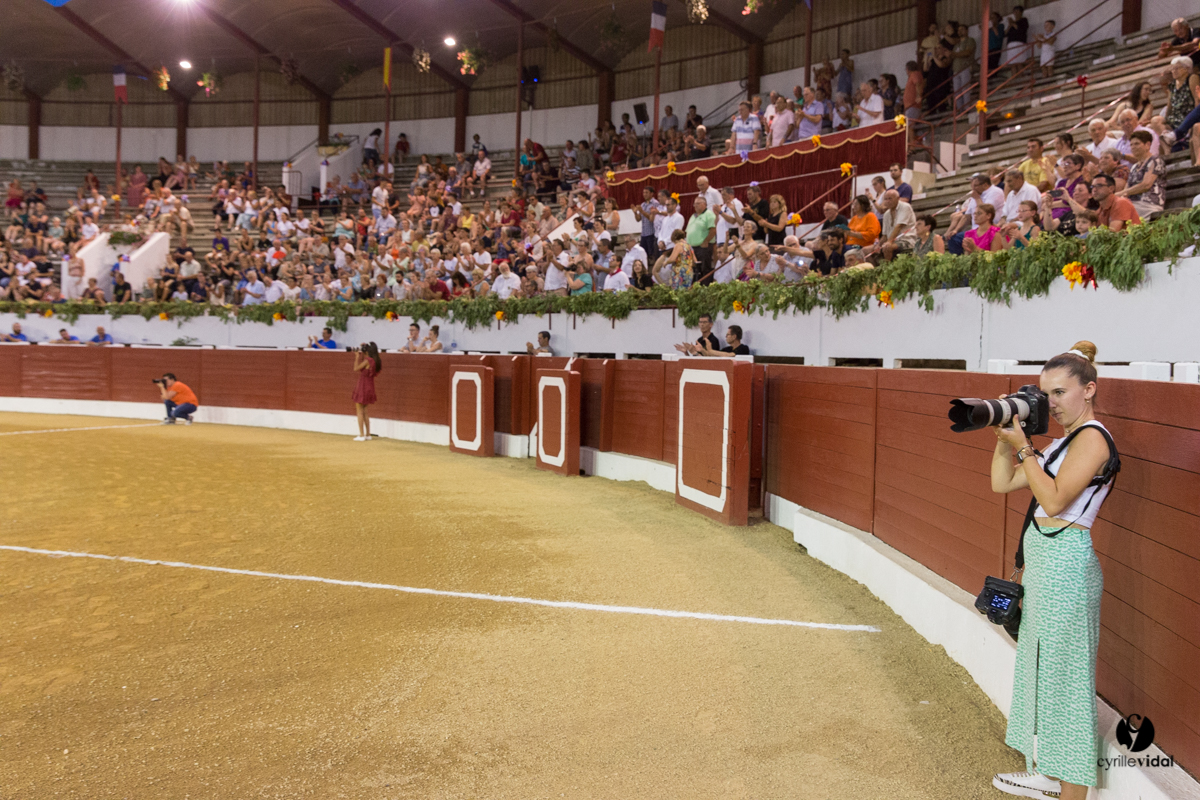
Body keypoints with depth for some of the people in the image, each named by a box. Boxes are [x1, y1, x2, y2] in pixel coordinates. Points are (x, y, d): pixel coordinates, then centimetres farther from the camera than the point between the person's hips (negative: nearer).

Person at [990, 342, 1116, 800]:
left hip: (1064, 564, -10)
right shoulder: (1063, 441, 16)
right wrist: (1005, 431, 4)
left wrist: (1022, 446, -17)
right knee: (1041, 665, 17)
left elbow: (1054, 500, -20)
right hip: (1042, 563, 10)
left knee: (1064, 673, -3)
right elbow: (1002, 484, 13)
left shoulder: (1092, 438, -12)